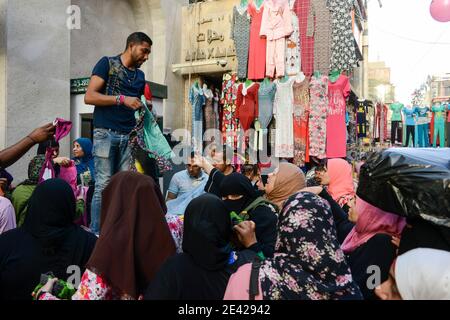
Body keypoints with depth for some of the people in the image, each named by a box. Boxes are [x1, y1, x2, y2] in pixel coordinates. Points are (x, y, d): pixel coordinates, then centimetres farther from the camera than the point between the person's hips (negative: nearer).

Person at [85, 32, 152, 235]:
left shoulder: (140, 75, 21)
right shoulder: (107, 63, 4)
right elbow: (89, 97, -6)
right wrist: (122, 99, -13)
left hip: (129, 135, 5)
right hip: (106, 133, -5)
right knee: (103, 185, -6)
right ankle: (97, 233, 1)